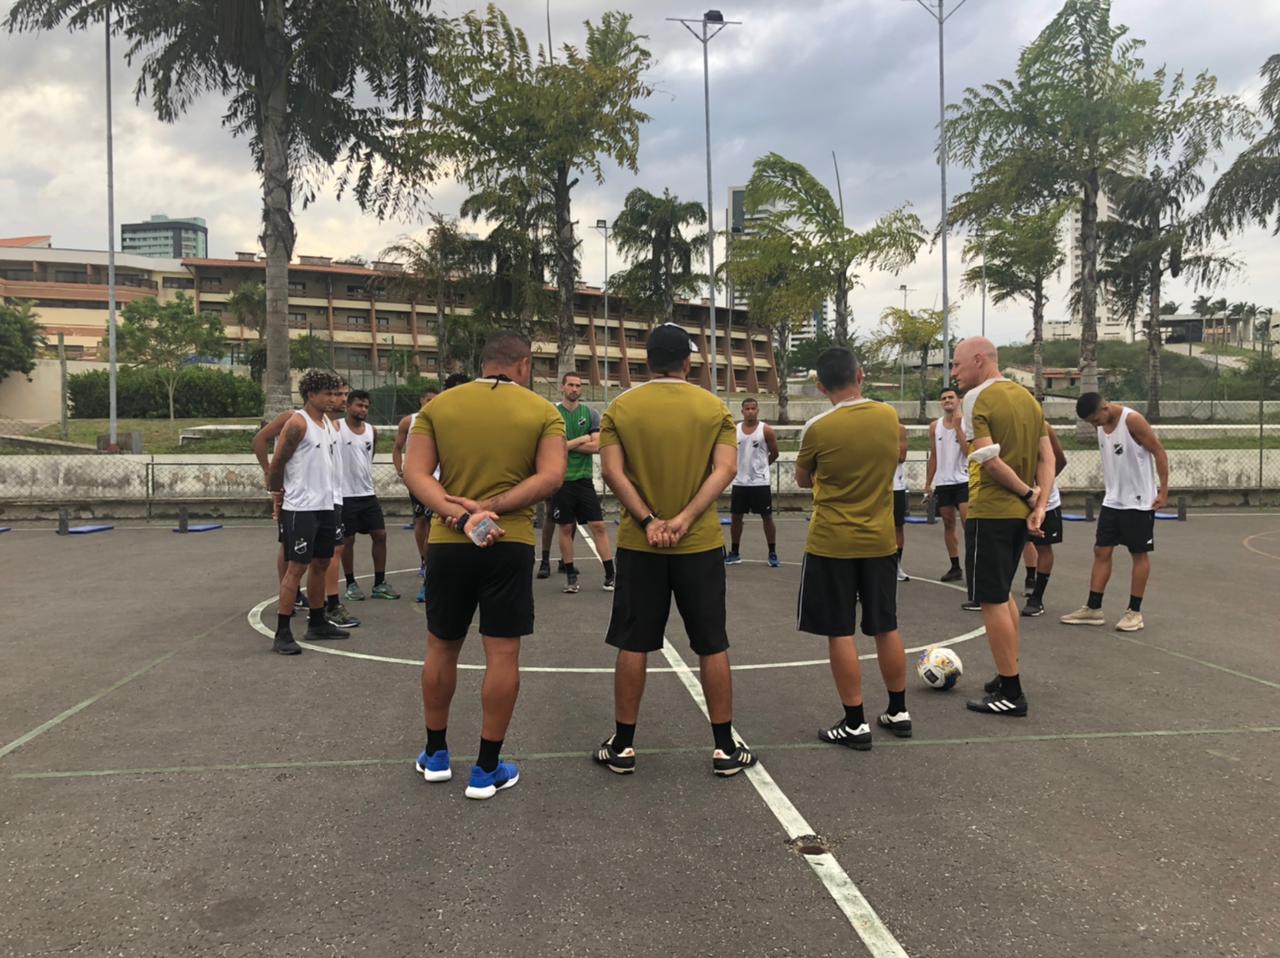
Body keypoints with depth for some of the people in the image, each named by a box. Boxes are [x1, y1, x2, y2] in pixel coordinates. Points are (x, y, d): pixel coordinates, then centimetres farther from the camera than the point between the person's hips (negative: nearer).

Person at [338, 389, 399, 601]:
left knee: (380, 534, 3)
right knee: (347, 540, 3)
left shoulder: (372, 431, 7)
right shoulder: (336, 427, -8)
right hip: (345, 494, -5)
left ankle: (379, 583, 12)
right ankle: (351, 584, 16)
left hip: (368, 493, 5)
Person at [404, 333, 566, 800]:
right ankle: (487, 770, 12)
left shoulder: (438, 406, 5)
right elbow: (551, 476, -11)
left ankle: (435, 755, 30)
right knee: (502, 654, 5)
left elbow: (415, 473, -6)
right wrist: (490, 509, -14)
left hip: (448, 544, 2)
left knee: (442, 647, 17)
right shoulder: (543, 411, 0)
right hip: (510, 545, -2)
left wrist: (459, 515, -16)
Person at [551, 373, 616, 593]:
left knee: (598, 526, -1)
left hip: (585, 478, 2)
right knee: (565, 528, 5)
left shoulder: (590, 415, 6)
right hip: (562, 479, -1)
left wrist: (567, 444, -10)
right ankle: (570, 575, 17)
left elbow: (596, 446, -4)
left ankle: (610, 575, 3)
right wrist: (582, 439, -9)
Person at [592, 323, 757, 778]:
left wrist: (648, 522, -13)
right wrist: (685, 518, -15)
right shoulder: (714, 407, 1)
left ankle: (622, 747, 17)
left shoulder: (620, 408, 0)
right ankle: (725, 748, 14)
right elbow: (725, 469, -9)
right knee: (712, 646, 8)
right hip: (700, 544, 0)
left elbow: (612, 472, -9)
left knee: (633, 645, 8)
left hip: (638, 544, 0)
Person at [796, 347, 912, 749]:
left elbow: (803, 480, 1)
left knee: (840, 632, 3)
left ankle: (855, 723, 8)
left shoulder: (818, 428, -15)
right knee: (886, 628, 15)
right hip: (880, 542, 5)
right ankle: (898, 712, 27)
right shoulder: (890, 416, -2)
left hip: (831, 544, -4)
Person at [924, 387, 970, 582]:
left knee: (968, 523, -11)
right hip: (942, 483, 4)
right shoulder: (935, 426, 8)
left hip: (963, 481, -4)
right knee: (948, 525, 7)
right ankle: (955, 567, 14)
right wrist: (928, 483, 11)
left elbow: (969, 452, -16)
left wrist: (957, 427, -17)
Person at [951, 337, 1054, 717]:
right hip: (1020, 513, 8)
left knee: (993, 601, -1)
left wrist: (1028, 495, -10)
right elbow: (1047, 457, 8)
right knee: (1003, 594, 21)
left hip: (989, 513, -8)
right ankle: (1008, 676, 30)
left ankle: (1010, 693, 4)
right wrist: (1039, 506, 1)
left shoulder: (978, 398, -11)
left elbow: (989, 459, -20)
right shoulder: (1027, 397, 12)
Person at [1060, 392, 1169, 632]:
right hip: (1112, 501, 7)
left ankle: (1134, 612, 10)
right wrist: (1112, 488, 15)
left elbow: (1159, 453, -14)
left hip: (1138, 502, -7)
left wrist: (1163, 491, -15)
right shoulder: (1101, 425, 4)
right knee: (1101, 551, 5)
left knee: (1139, 554, 3)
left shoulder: (1133, 420, -17)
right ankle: (1093, 608, 11)